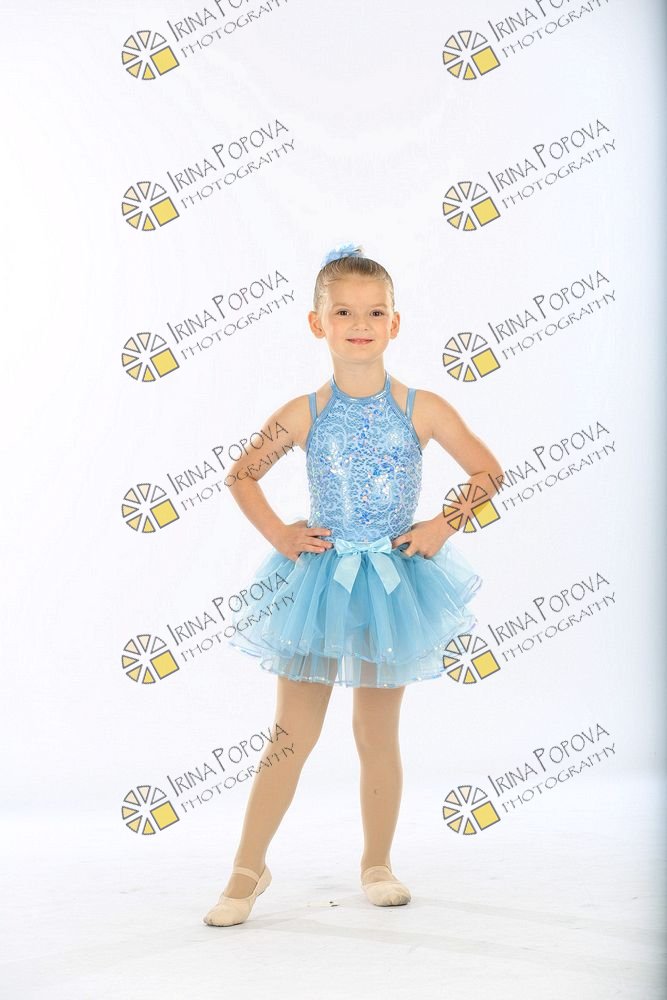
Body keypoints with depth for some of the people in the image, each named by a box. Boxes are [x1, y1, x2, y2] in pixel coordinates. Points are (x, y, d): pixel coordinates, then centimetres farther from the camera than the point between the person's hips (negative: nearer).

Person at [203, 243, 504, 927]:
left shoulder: (421, 409, -4)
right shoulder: (304, 415, -3)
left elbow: (487, 472, 4)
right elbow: (241, 475, 10)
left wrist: (444, 524, -6)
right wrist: (278, 534, -1)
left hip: (396, 582, 0)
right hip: (319, 581, 0)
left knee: (378, 736, 11)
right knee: (291, 734, 4)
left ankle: (377, 864, 29)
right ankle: (248, 869, 17)